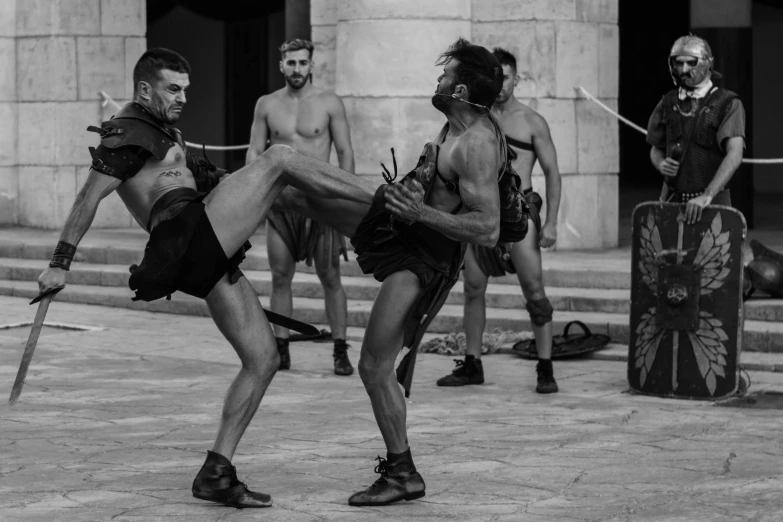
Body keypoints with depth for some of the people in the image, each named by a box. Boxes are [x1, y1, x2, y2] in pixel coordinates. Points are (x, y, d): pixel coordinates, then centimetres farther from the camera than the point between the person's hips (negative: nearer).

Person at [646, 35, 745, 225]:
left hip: (712, 202, -3)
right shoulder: (668, 103, 7)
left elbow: (734, 155, -20)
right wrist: (661, 164, -6)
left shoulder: (728, 104, -8)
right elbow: (656, 150, 19)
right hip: (672, 200, 3)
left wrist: (707, 196, -31)